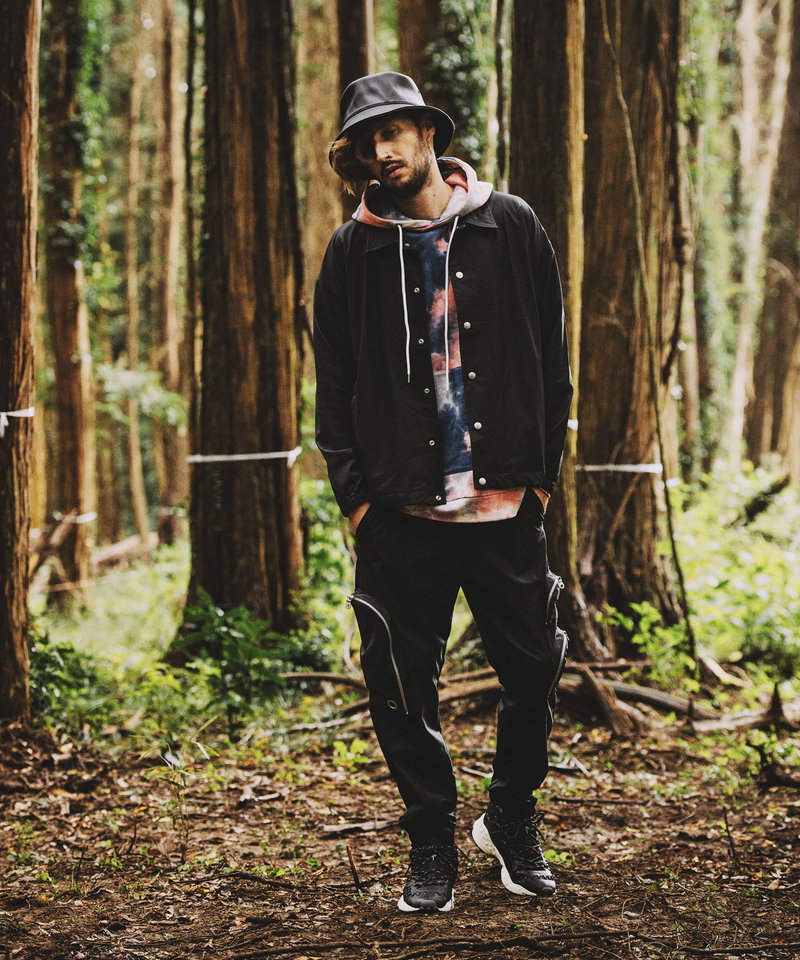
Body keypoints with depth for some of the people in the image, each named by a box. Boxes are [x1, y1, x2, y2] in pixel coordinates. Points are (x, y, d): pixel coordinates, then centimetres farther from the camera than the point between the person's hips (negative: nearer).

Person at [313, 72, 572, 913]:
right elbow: (332, 385, 7)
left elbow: (551, 361, 8)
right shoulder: (353, 252, 4)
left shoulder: (510, 227, 5)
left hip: (506, 505, 0)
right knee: (401, 686, 2)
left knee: (533, 669, 5)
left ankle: (512, 823, 29)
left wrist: (542, 470, 4)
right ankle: (432, 846, 20)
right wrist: (353, 491, -1)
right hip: (400, 512, 0)